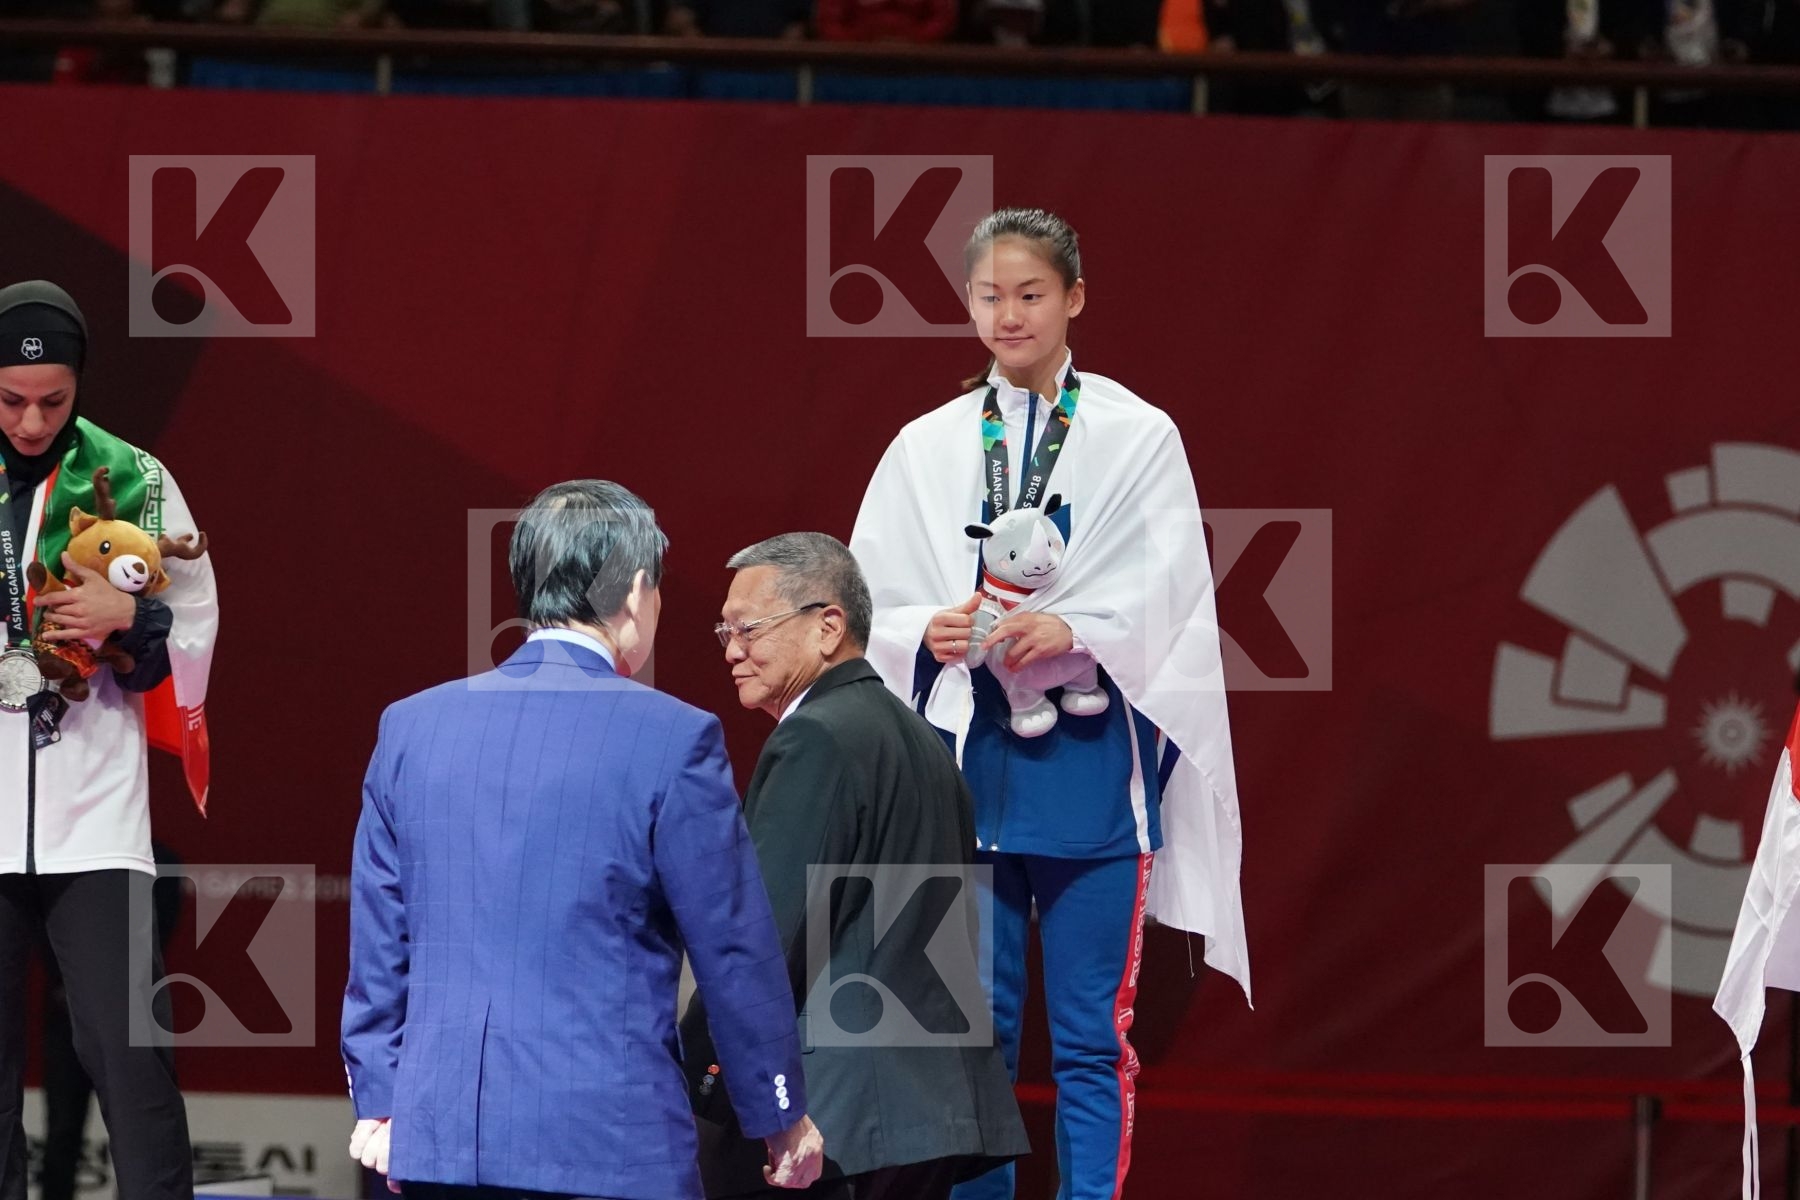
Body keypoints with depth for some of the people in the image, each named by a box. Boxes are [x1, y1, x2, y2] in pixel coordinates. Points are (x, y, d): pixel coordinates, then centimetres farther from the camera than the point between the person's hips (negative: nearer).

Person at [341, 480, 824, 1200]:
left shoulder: (411, 727, 7)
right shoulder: (671, 739, -7)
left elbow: (378, 946, 11)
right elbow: (735, 951, -1)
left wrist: (377, 1101, 20)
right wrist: (781, 1117, 10)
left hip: (439, 1138, 5)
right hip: (610, 1141, -5)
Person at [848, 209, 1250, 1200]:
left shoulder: (1137, 438, 3)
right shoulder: (926, 449, 10)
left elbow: (1164, 598, -6)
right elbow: (871, 605, 6)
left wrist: (1073, 628, -23)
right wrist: (928, 631, -15)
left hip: (1090, 770, -2)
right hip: (968, 764, 2)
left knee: (1091, 1035, -2)